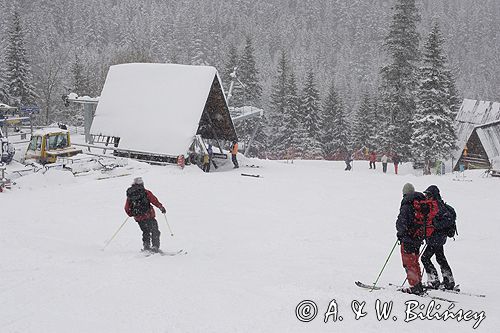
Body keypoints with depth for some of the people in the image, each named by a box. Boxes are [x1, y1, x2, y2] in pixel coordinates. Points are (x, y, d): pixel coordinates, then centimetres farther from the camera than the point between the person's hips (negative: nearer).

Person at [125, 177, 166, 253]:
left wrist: (131, 214, 27)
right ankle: (155, 246, -5)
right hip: (148, 216, -4)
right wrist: (161, 208, 3)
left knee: (146, 232, 21)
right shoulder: (145, 192, -6)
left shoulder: (129, 194, 7)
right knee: (155, 231, 5)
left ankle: (146, 246, 14)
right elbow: (154, 201, -9)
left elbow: (127, 208, 10)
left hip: (138, 218, 5)